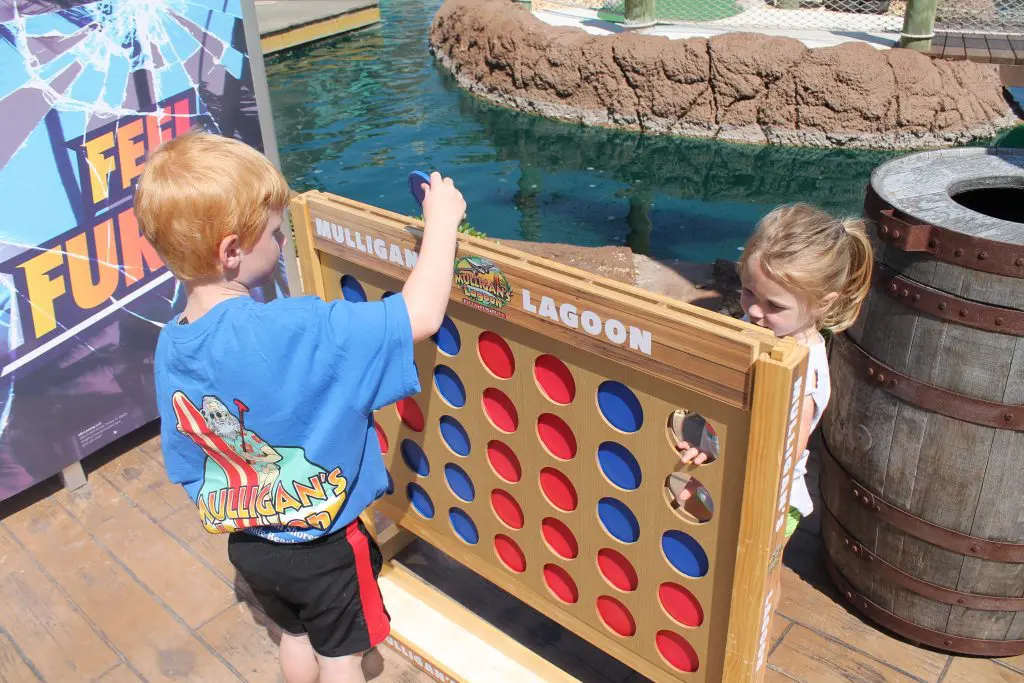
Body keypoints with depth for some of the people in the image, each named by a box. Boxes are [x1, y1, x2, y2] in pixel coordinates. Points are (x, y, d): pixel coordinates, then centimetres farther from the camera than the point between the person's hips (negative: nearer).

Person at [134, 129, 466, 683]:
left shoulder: (170, 346, -11)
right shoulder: (289, 332, -35)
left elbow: (183, 464, 2)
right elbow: (421, 316, -36)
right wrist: (441, 220, -22)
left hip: (246, 541, 6)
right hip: (324, 545, -6)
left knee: (296, 637, 31)